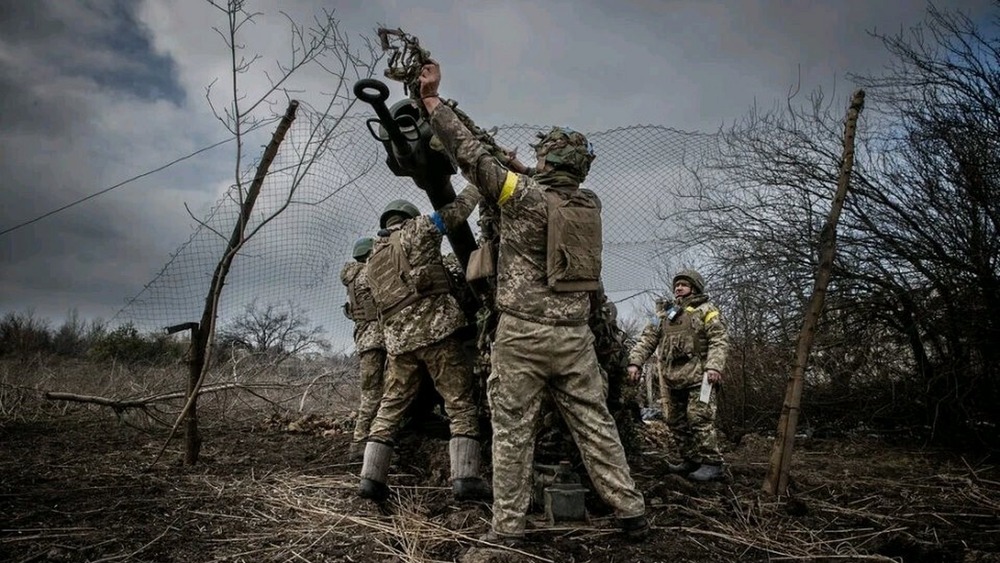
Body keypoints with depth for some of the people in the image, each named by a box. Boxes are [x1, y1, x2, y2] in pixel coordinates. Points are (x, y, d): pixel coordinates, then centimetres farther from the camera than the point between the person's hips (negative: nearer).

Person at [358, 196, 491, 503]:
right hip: (435, 330, -6)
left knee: (390, 407, 13)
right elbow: (457, 210, 7)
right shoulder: (416, 230, 5)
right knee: (460, 403, -2)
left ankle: (371, 477, 11)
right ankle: (465, 477, -8)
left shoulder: (373, 260, 23)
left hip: (398, 340, 6)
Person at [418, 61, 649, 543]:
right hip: (574, 334, 5)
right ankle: (631, 511, 17)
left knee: (513, 430, 3)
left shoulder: (524, 195, -8)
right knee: (594, 423, 12)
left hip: (523, 333, -5)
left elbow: (470, 154, -5)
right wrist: (524, 173, 37)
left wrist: (432, 99, 3)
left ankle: (508, 526, 9)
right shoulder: (590, 203, 7)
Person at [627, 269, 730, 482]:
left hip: (698, 376, -6)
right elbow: (647, 339, 15)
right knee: (676, 421, 8)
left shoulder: (706, 311, 5)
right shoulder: (664, 314, 22)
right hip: (671, 378, 6)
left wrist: (714, 366, -20)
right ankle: (692, 460, 19)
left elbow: (720, 341, -6)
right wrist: (635, 362, 1)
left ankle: (712, 463, -6)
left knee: (699, 419, -13)